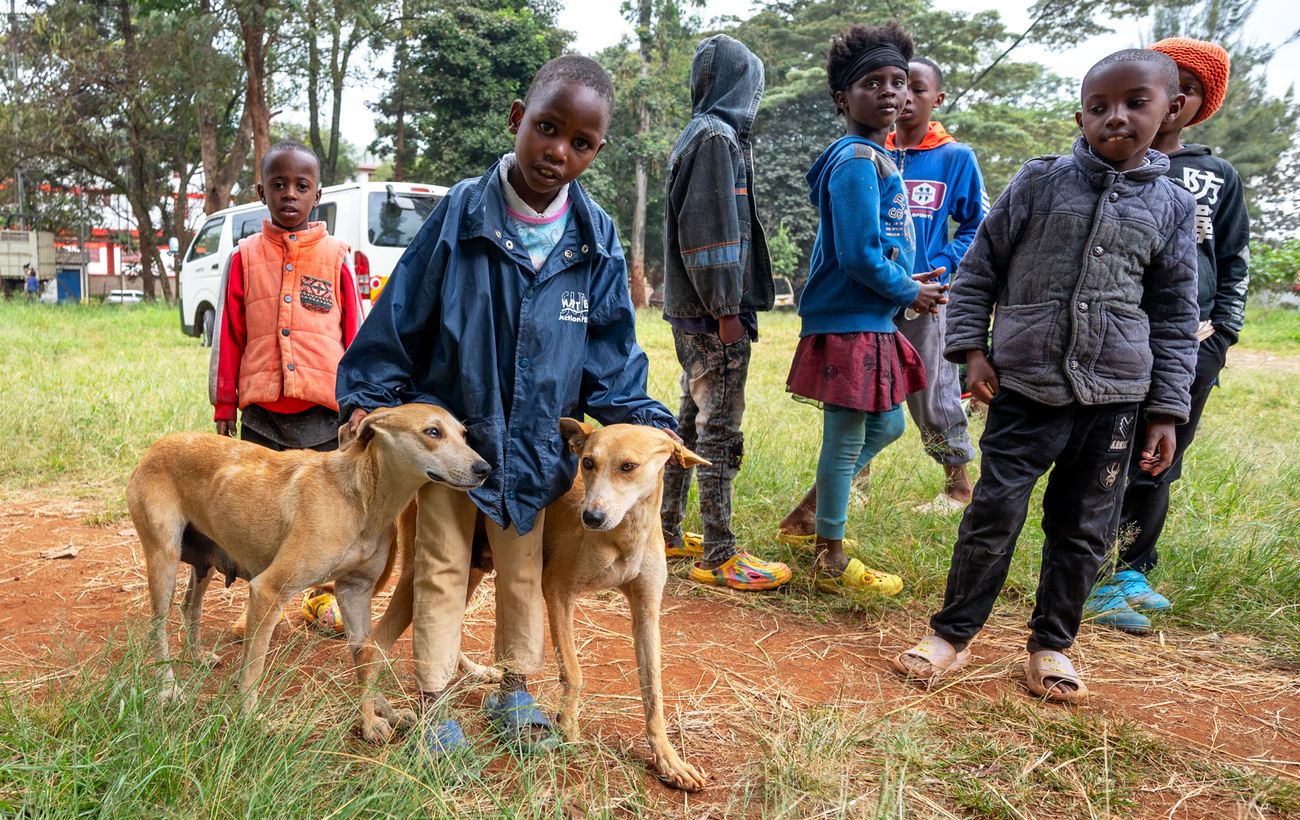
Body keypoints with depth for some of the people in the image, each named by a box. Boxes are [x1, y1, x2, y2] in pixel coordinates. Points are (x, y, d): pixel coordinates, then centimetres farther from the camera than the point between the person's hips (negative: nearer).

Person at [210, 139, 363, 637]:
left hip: (324, 410, -1)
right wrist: (224, 405, 7)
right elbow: (229, 336, 8)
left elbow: (355, 334, 4)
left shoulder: (335, 256, 2)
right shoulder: (246, 257, 5)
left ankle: (325, 597, 25)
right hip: (261, 411, 1)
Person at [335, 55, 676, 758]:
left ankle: (514, 691, 37)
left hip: (533, 444, 2)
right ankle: (434, 703, 29)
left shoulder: (596, 240, -7)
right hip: (448, 431, -2)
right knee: (441, 570, 12)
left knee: (522, 573, 18)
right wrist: (369, 396, -4)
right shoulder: (460, 214, -14)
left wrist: (640, 421, -12)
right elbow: (401, 313, -7)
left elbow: (610, 354, -1)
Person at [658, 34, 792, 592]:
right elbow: (709, 230, -19)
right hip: (712, 315, -10)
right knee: (720, 430, -5)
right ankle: (718, 557, 2)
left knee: (692, 420, 16)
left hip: (692, 314, 10)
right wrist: (726, 310, -17)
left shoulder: (697, 136, 19)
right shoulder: (717, 137, -11)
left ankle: (665, 532, 26)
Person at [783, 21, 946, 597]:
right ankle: (831, 561, 16)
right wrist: (909, 293, -8)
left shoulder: (875, 157, 16)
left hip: (870, 323, 10)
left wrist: (907, 283, 8)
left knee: (886, 425, 20)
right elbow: (859, 255, -23)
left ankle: (810, 515, 33)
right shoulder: (857, 161, -16)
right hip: (848, 325, -10)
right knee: (846, 439, 0)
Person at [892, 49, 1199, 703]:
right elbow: (979, 267, 6)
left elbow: (1175, 316, 10)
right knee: (993, 515, -3)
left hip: (1112, 398, 2)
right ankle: (952, 635, 14)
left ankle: (1051, 644, 26)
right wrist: (971, 347, -3)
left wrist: (1167, 409, 6)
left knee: (1084, 530, 9)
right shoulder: (1040, 183, 1)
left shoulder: (1171, 206, 6)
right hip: (1025, 387, -2)